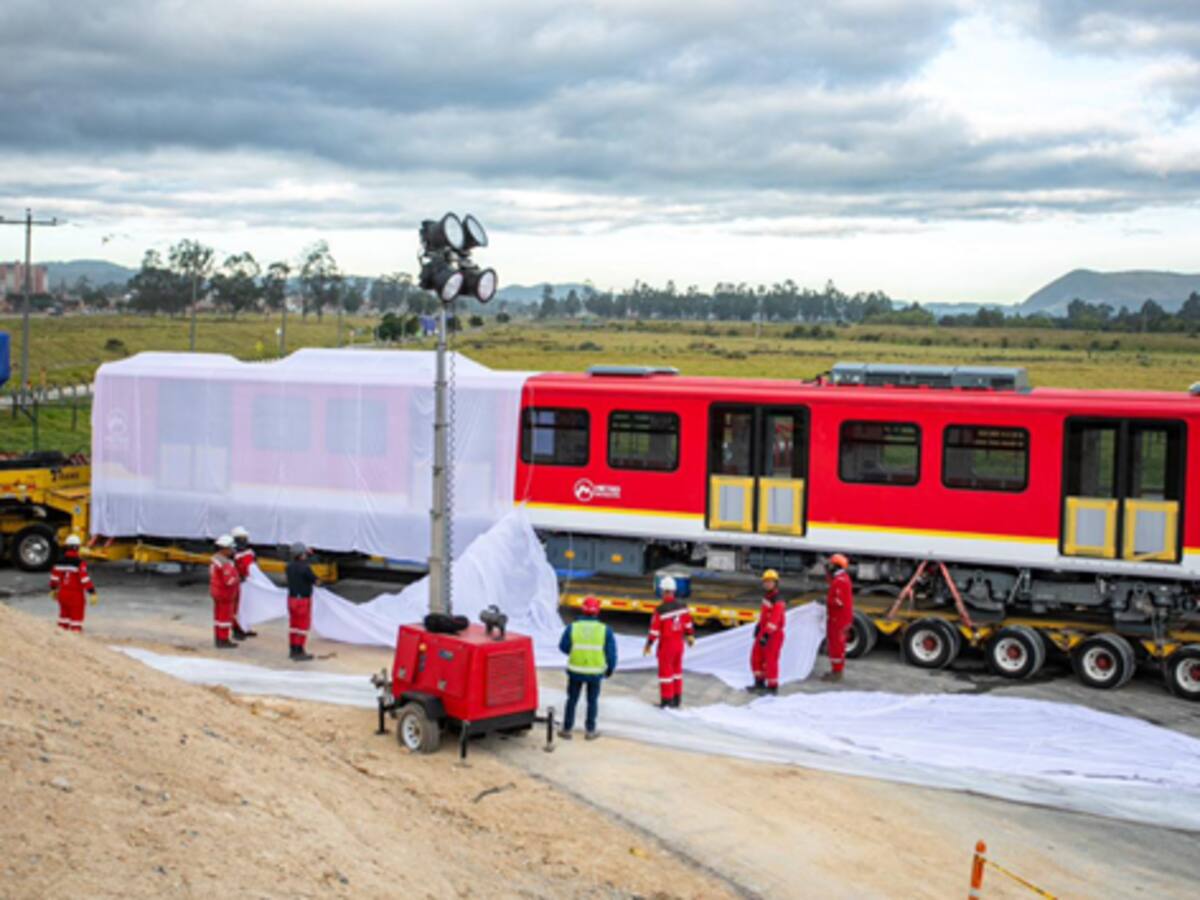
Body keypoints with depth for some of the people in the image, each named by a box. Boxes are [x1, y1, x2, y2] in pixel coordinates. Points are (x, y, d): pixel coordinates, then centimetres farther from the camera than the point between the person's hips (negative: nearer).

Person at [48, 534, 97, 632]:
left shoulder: (60, 562, 0)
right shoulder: (79, 563, -18)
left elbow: (54, 577, 9)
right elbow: (85, 579, -23)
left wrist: (53, 589, 26)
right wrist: (92, 593, -21)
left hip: (62, 594, 6)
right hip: (76, 594, -6)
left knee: (64, 614, 20)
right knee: (76, 617, 3)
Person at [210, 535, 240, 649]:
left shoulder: (215, 558, 4)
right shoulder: (226, 564, -27)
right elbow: (230, 581, -31)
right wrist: (236, 578, -10)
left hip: (216, 591, 9)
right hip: (225, 594, -9)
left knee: (219, 615, 16)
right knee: (225, 617, -1)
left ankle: (218, 638, 24)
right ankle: (223, 641, 5)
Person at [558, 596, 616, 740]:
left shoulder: (573, 627, -9)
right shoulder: (605, 630, -9)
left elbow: (563, 647, -1)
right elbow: (611, 652, -6)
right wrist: (610, 669, 10)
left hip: (575, 670, 0)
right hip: (595, 672, 0)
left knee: (572, 700, 12)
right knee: (592, 701, 14)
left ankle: (567, 729, 16)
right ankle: (590, 731, 19)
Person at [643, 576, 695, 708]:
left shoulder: (660, 610, -20)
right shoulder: (682, 607, -4)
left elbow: (655, 629, -17)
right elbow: (688, 624, 9)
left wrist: (649, 645, -7)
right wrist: (690, 636, 26)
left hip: (666, 644, -5)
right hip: (679, 643, 5)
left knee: (665, 671, 5)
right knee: (677, 670, 17)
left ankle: (666, 700, 8)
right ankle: (677, 699, 23)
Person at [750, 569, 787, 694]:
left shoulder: (778, 600, -22)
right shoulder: (767, 596, 8)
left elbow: (774, 619, -31)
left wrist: (766, 635, -37)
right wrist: (759, 625, 30)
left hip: (774, 634, -9)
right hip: (764, 631, 9)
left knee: (770, 660, -3)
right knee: (756, 658, 14)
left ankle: (772, 687, 9)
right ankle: (759, 683, 26)